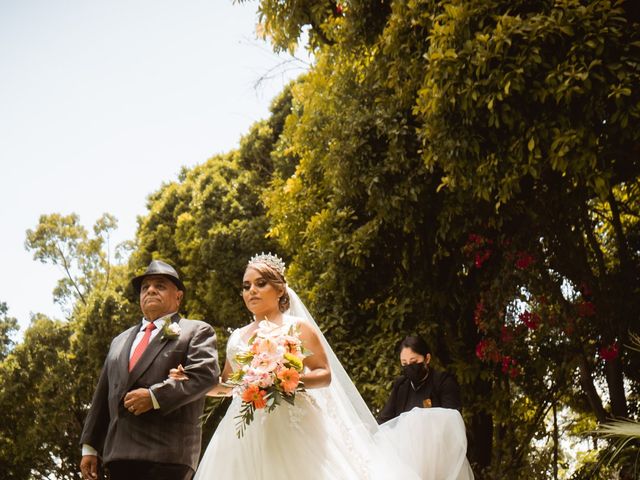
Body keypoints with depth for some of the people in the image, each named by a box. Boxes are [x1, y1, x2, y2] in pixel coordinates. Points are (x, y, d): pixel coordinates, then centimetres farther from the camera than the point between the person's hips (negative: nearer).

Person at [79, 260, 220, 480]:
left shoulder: (196, 331, 9)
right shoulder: (120, 340, 27)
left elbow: (204, 374, -8)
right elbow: (103, 396, 24)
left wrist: (155, 396, -16)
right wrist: (90, 447, 18)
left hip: (166, 453, -5)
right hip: (119, 453, 6)